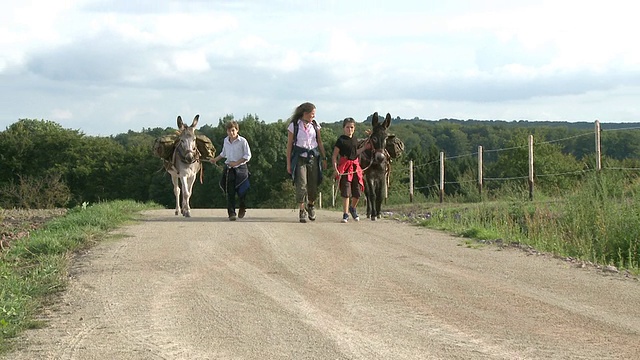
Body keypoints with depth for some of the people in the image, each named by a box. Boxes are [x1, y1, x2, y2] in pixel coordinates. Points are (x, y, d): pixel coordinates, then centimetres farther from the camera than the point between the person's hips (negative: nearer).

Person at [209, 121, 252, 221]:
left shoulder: (242, 141, -9)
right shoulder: (225, 141, 6)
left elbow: (248, 156, -9)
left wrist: (236, 163, -16)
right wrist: (215, 159, 19)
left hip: (240, 168, -3)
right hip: (229, 169, 3)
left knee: (241, 192, 2)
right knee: (230, 193, -4)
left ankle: (242, 209, 29)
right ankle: (231, 213, -4)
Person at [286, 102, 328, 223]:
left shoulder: (315, 125, 8)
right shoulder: (294, 125, -3)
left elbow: (320, 142, 14)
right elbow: (289, 144, 1)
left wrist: (324, 158, 10)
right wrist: (288, 163, -1)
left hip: (313, 157, 3)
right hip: (300, 158, -3)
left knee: (313, 185, 2)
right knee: (301, 184, -12)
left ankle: (311, 205, 29)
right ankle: (302, 211, -3)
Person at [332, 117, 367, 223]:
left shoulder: (355, 140, 12)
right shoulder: (341, 140, -7)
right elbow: (334, 156, -8)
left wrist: (364, 147, 20)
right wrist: (335, 169, -17)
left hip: (355, 166, 6)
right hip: (345, 166, -6)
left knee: (358, 192, 6)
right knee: (346, 192, -5)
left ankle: (353, 208, 32)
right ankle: (345, 214, 1)